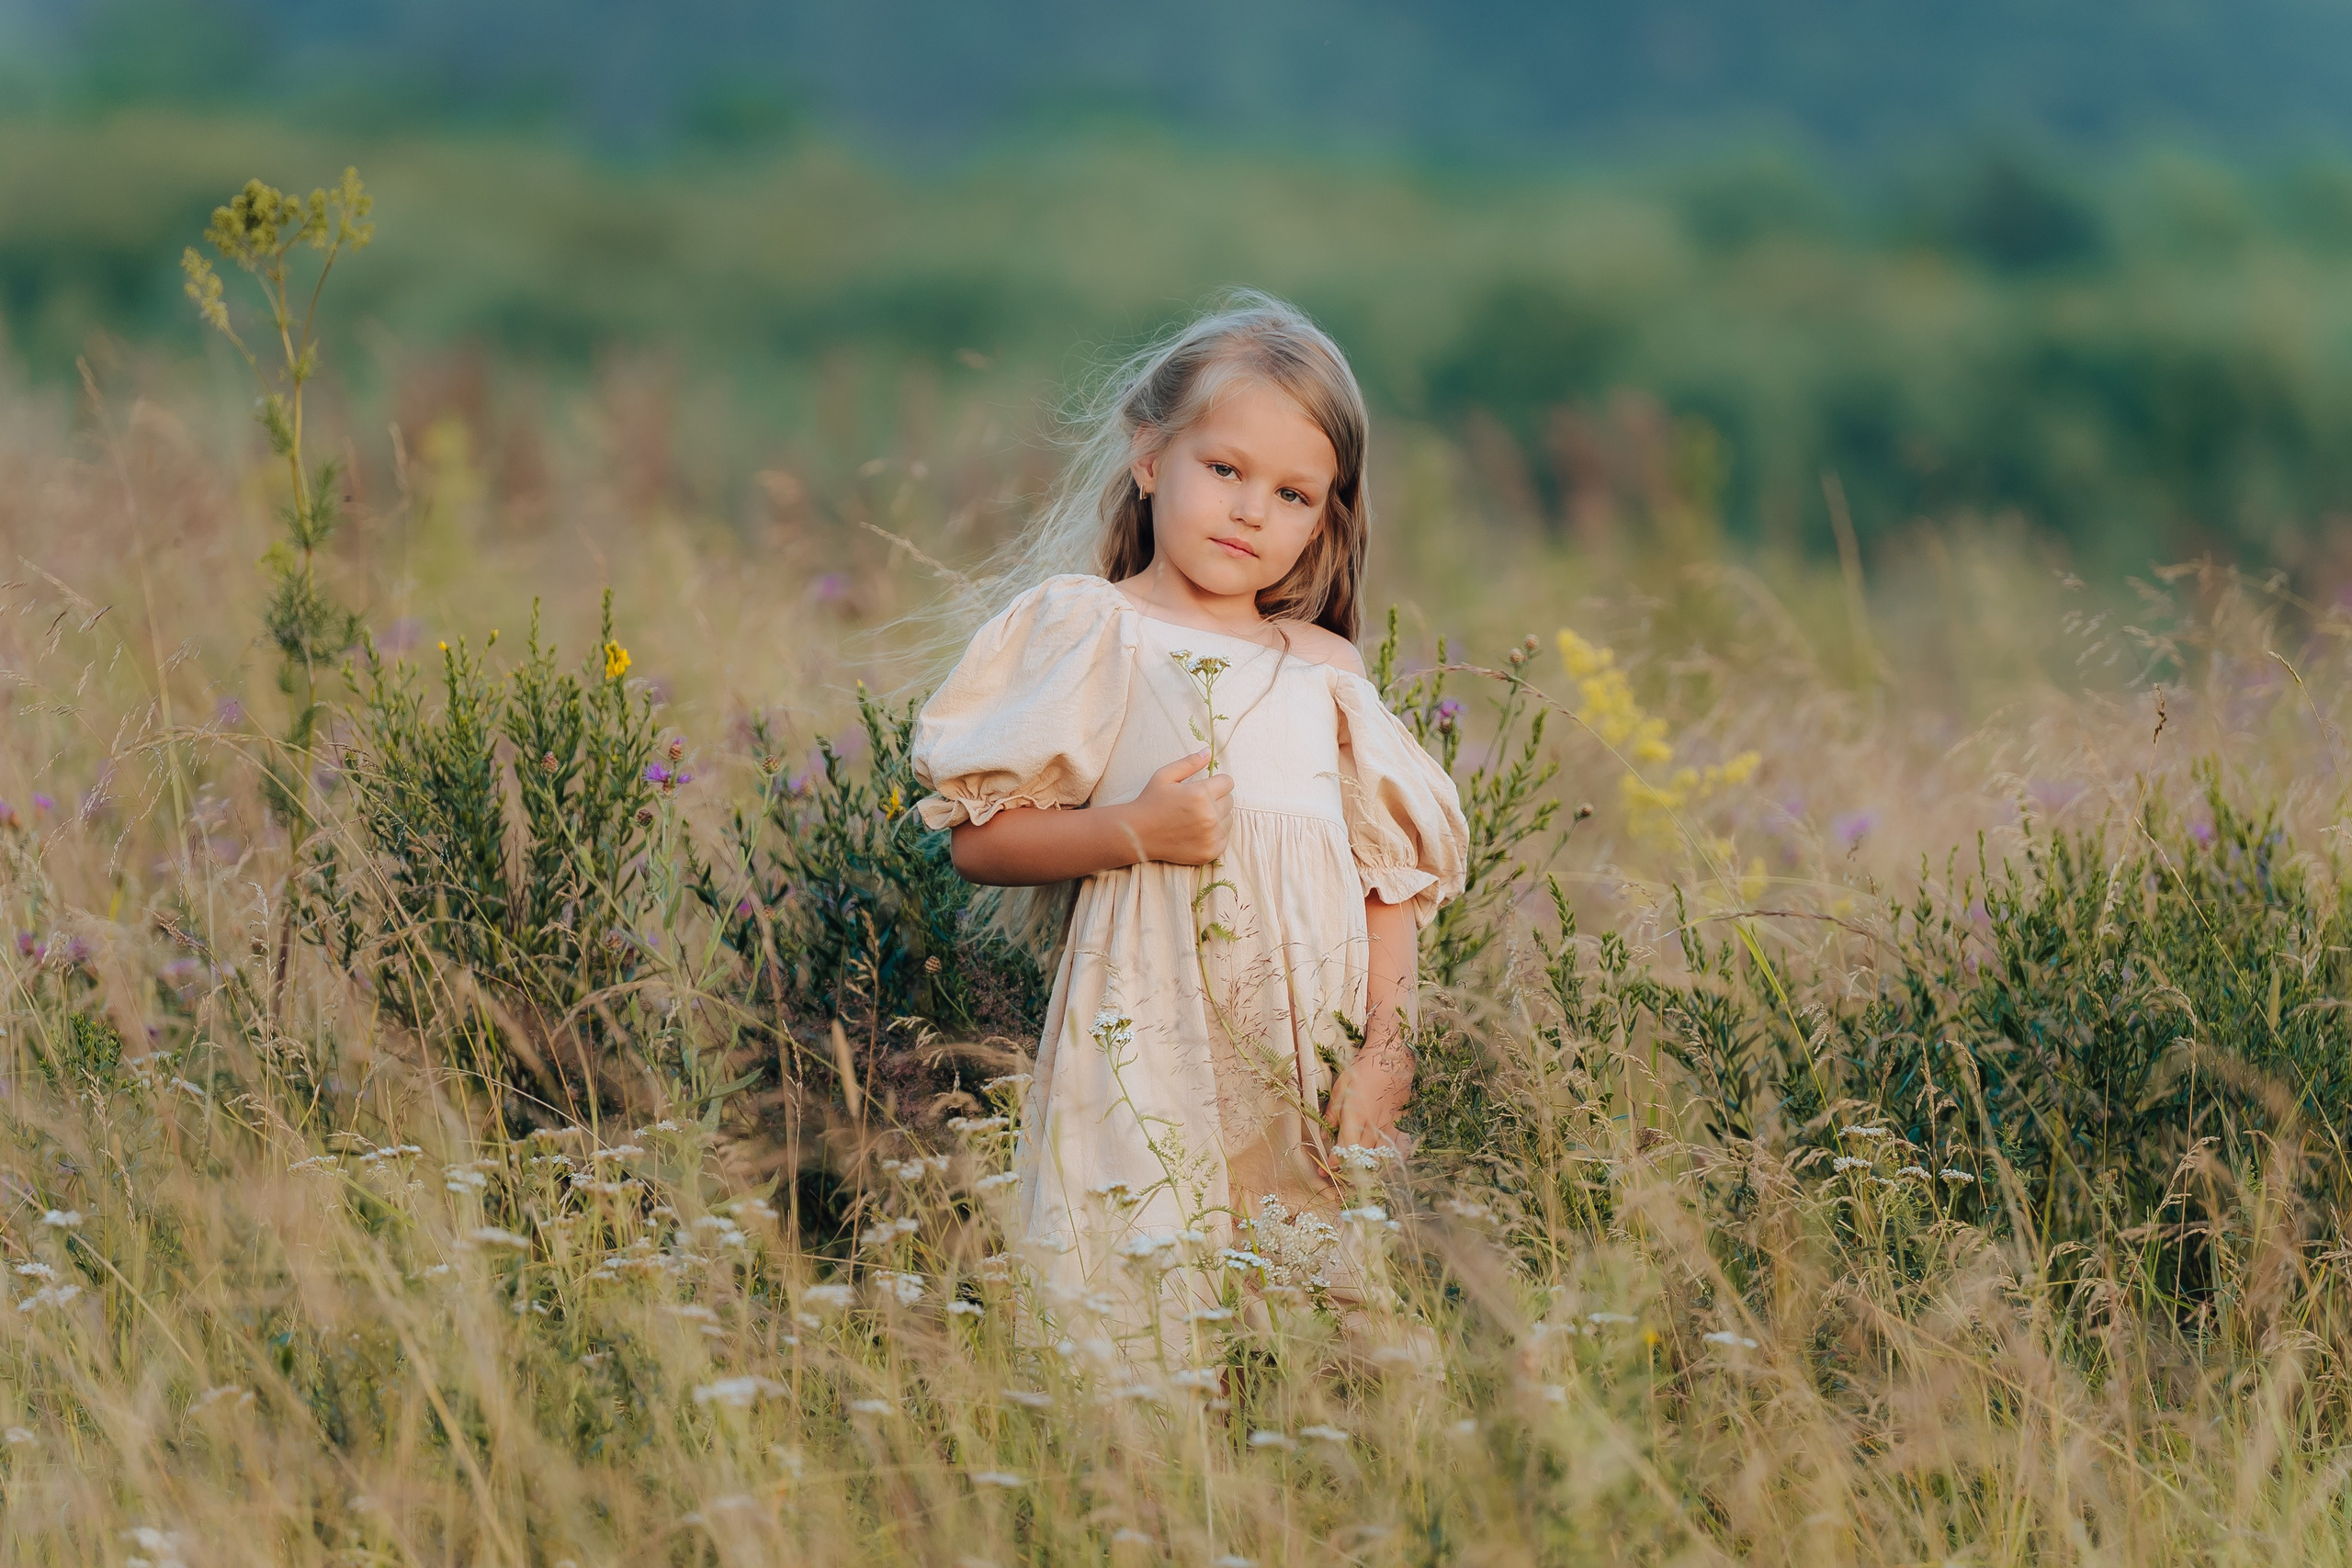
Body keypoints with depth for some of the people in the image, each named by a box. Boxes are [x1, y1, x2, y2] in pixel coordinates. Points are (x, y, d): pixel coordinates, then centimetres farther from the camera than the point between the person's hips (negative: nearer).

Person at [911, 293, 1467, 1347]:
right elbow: (977, 838, 1)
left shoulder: (1324, 670, 16)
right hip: (1153, 1035, -4)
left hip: (1316, 1045, 4)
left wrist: (1385, 1049, 2)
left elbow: (1391, 874, 16)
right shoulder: (1089, 629, 4)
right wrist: (1132, 831, -13)